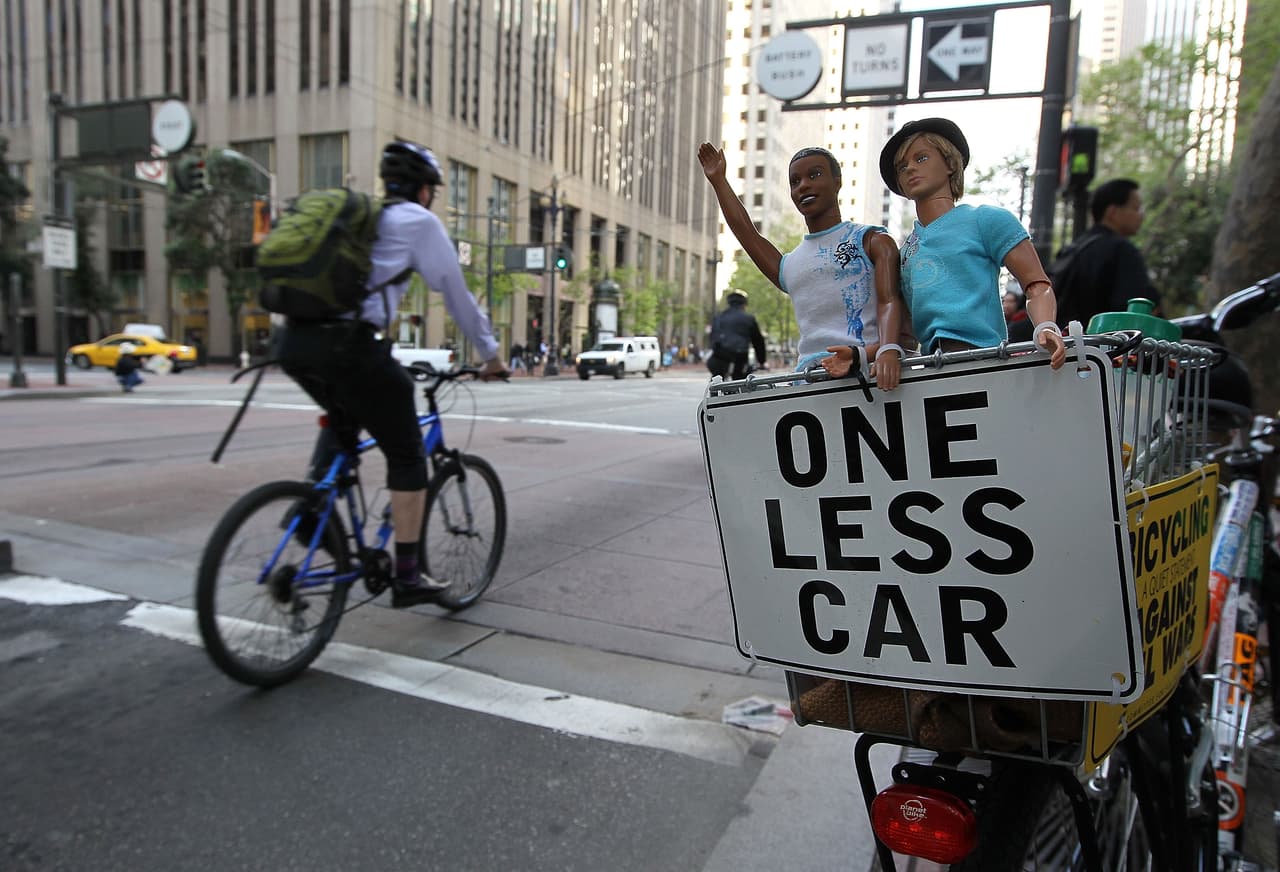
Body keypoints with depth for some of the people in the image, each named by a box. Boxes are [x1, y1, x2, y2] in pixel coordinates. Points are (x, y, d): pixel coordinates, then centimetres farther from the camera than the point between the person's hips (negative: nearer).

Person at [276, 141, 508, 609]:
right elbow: (456, 294, 9)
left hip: (295, 341, 7)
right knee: (407, 457, 6)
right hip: (348, 343, -7)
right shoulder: (419, 221, 7)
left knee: (342, 419, 36)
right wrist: (491, 354, 21)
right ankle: (407, 577, 10)